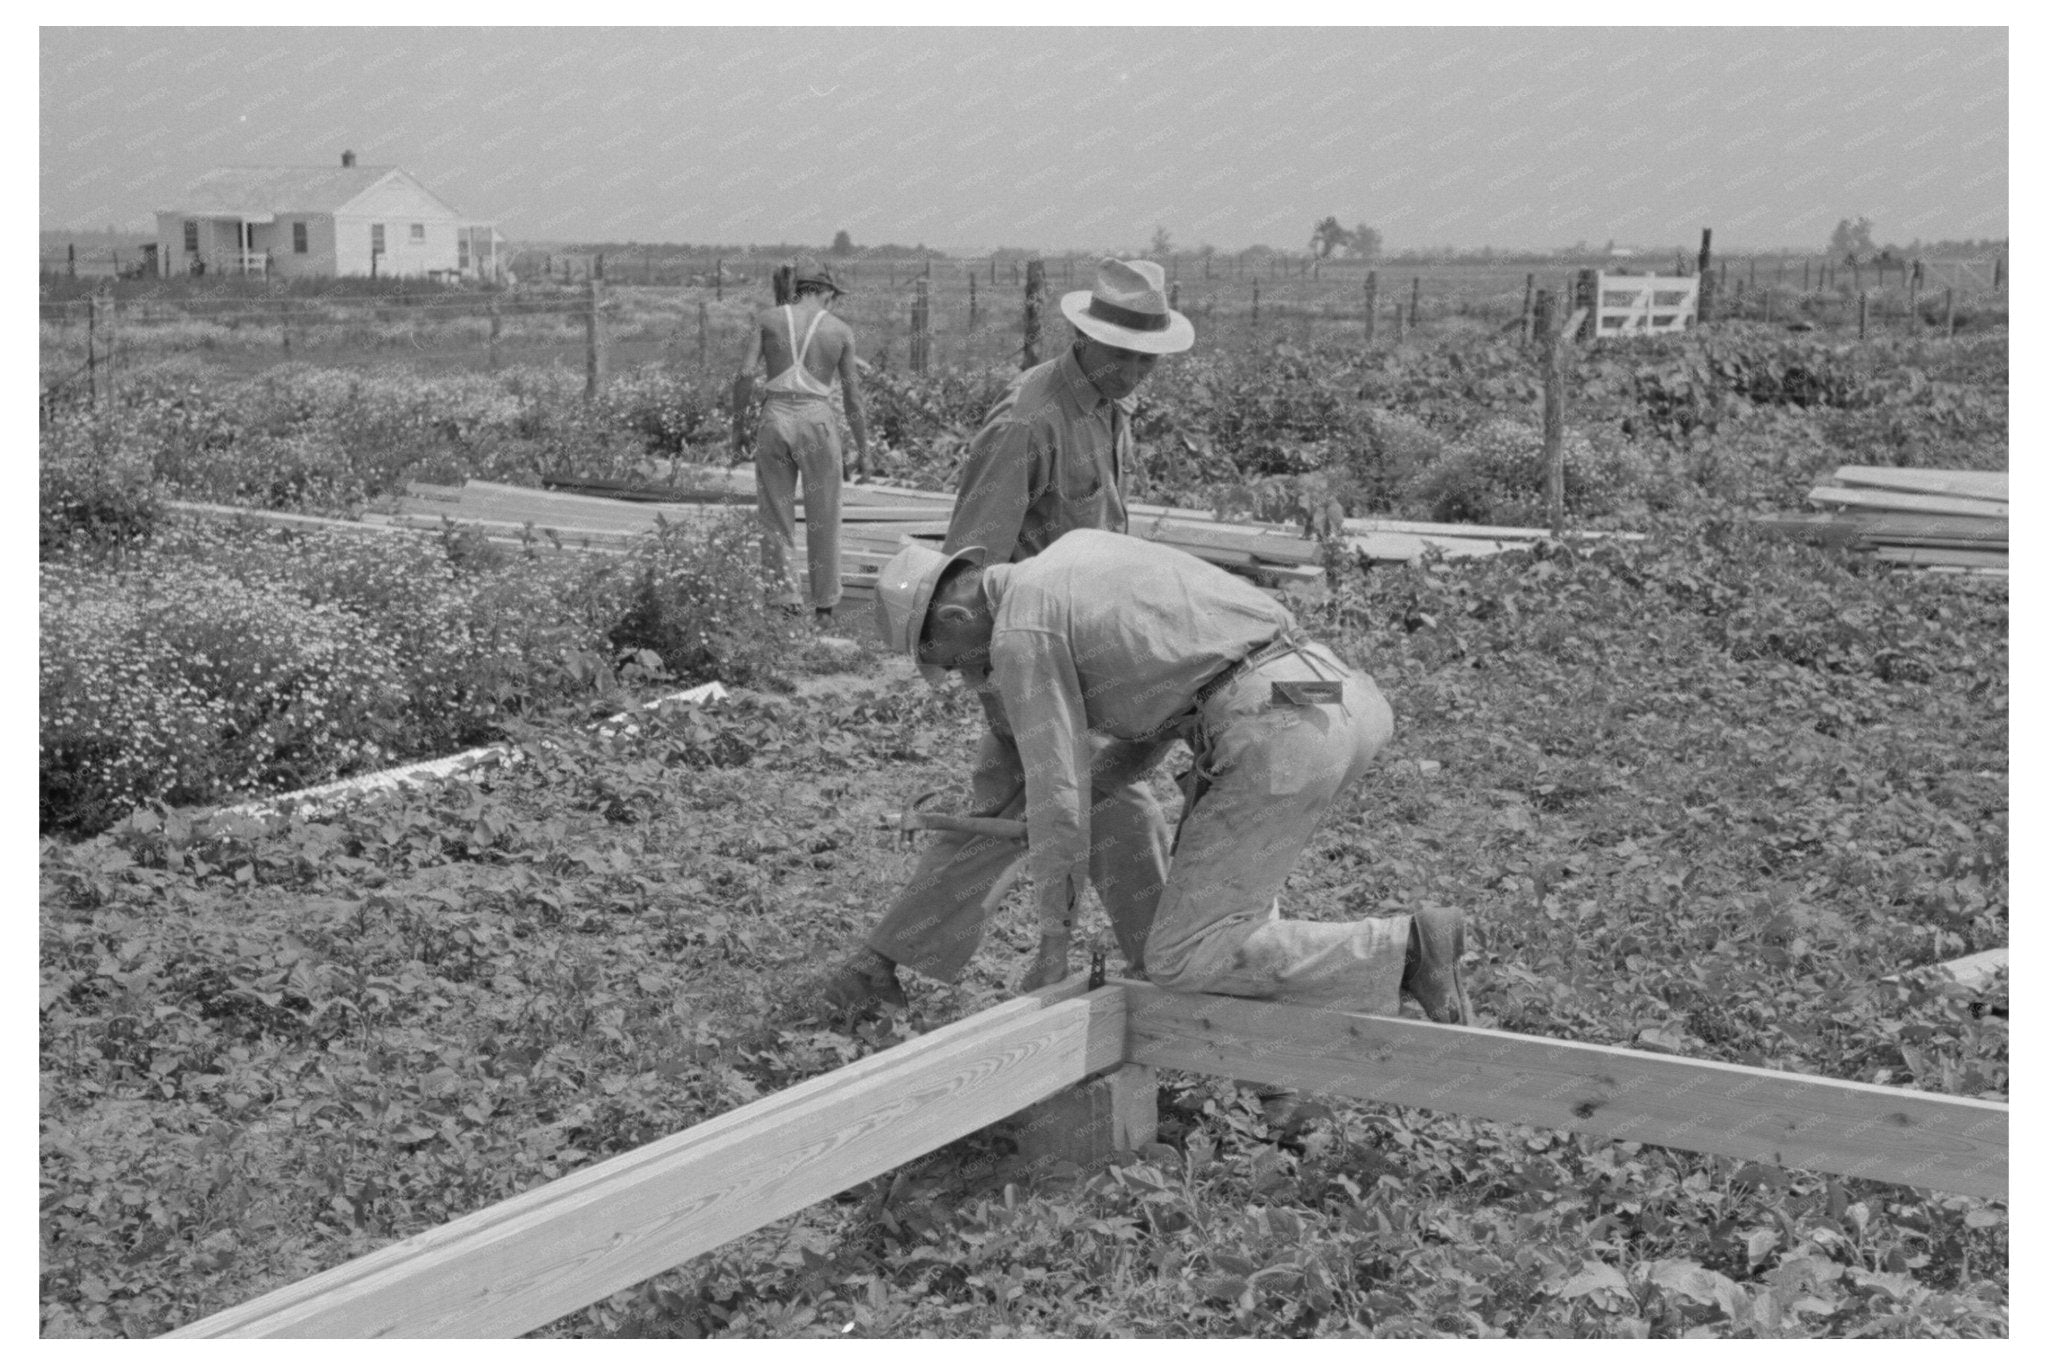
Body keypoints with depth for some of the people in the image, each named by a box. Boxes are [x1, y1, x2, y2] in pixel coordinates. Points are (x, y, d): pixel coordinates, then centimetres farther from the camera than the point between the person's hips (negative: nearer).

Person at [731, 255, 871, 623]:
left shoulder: (768, 319, 5)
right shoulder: (840, 331, 4)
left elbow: (744, 375, -4)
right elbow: (853, 395, 6)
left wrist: (737, 424, 5)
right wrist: (862, 450, 13)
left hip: (776, 417, 1)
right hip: (817, 419, -1)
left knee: (775, 515, 10)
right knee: (822, 519, 11)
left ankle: (786, 596, 0)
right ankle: (824, 606, 17)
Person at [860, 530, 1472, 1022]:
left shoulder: (1019, 636, 0)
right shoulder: (1081, 545, 28)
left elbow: (1056, 794, -3)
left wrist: (1053, 941, 7)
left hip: (1280, 741, -9)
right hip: (1340, 698, 9)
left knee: (1183, 960, -2)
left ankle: (1403, 952, -5)